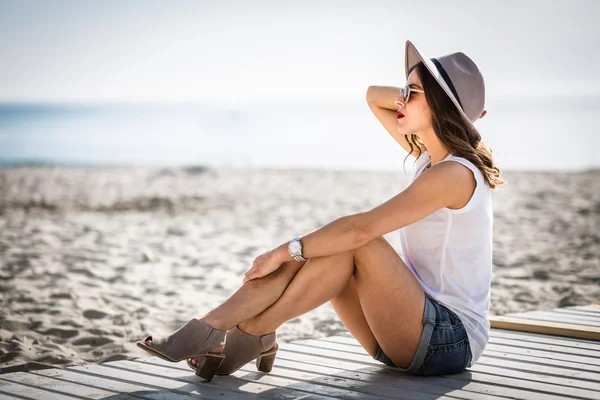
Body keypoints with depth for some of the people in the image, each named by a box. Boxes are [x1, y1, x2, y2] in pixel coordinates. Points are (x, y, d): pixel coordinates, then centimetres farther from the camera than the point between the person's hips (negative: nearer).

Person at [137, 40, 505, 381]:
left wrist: (286, 251, -19)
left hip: (452, 341, -8)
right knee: (323, 248, -8)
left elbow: (361, 229, -26)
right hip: (416, 336, 8)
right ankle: (211, 331, -17)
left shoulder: (454, 173, -19)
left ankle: (248, 337, -19)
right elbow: (374, 96, 20)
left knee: (351, 243, -24)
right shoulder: (430, 156, 9)